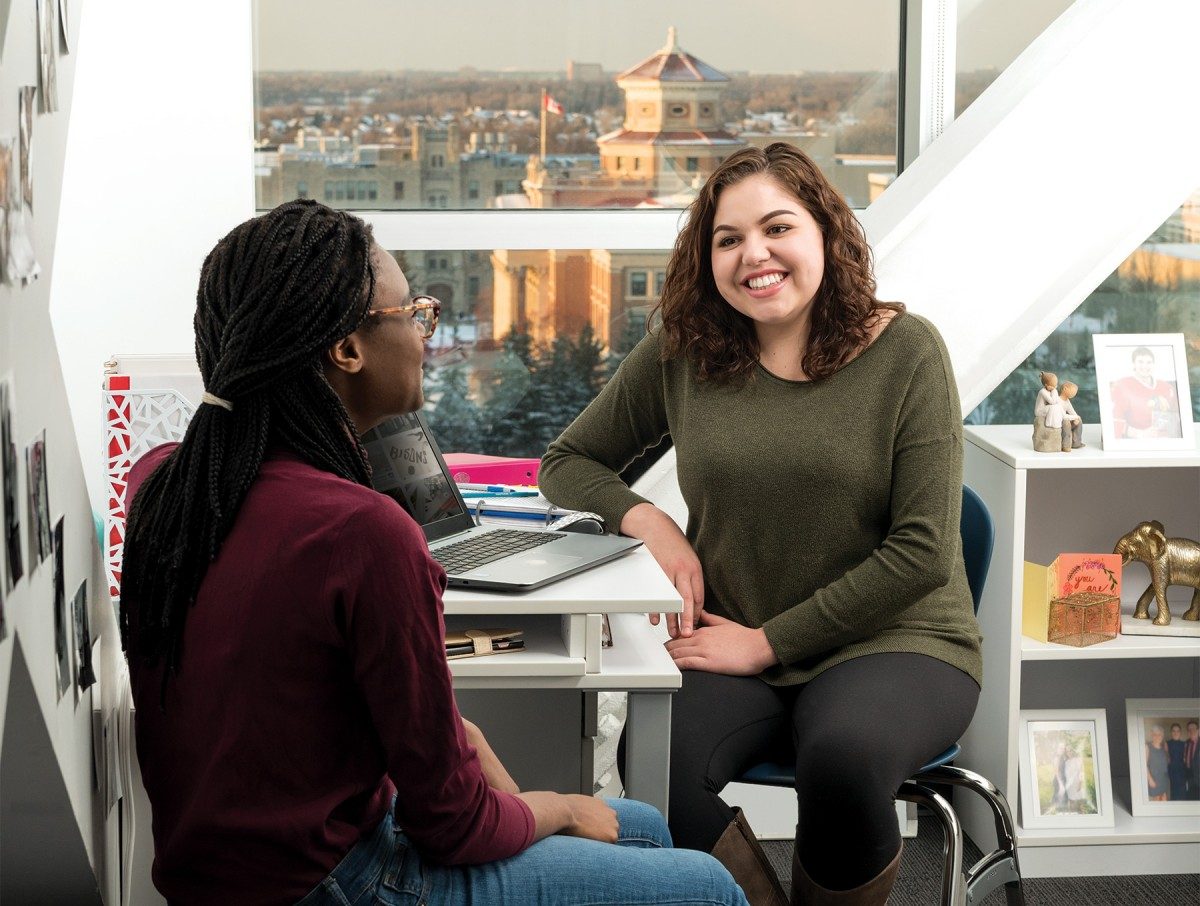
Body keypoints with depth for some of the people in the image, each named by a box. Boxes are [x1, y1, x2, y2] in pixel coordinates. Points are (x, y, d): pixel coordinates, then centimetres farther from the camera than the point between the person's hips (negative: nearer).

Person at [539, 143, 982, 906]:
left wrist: (770, 640, -11)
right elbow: (567, 464, 16)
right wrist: (645, 517, -6)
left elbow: (922, 549, -8)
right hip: (732, 649, 2)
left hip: (893, 642, -2)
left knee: (843, 757, -36)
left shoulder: (904, 350, -4)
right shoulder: (680, 353, 5)